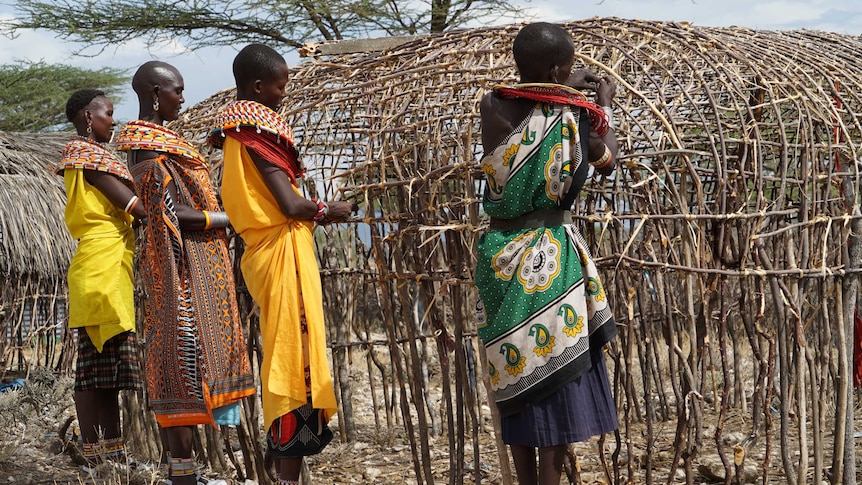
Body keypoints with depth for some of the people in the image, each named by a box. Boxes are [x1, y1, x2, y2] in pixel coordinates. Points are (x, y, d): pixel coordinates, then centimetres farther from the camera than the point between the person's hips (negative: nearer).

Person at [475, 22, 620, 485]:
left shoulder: (492, 107, -4)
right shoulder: (572, 119, -11)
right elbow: (607, 161, 9)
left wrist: (565, 89, 27)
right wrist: (604, 106, 23)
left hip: (499, 254, 4)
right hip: (549, 258, -4)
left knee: (516, 376, 12)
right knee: (555, 374, 4)